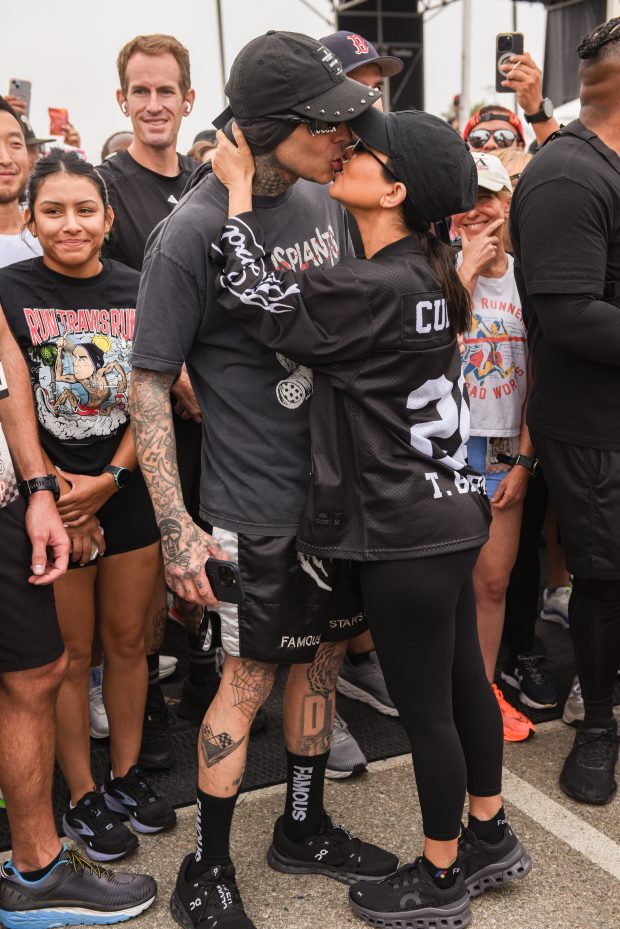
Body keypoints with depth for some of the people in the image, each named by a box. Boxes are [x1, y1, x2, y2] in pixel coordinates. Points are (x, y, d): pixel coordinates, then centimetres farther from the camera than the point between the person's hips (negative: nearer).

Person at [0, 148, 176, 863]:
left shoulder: (137, 292, 4)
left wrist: (110, 478, -10)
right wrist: (58, 493, -13)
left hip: (129, 493, 3)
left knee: (127, 640, 13)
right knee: (70, 652, 7)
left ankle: (126, 776, 31)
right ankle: (83, 797, 23)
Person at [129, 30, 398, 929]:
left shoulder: (322, 202, 3)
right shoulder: (190, 233, -18)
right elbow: (148, 383, -15)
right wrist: (176, 527, -19)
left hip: (335, 480, 7)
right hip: (255, 503, -7)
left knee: (321, 658, 17)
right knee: (249, 680, 5)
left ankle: (304, 830, 39)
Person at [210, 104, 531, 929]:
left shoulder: (378, 288, -22)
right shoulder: (423, 274, 6)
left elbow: (260, 301, -18)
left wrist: (240, 189, -9)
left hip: (407, 534, -9)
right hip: (447, 514, 9)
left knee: (425, 707, 7)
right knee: (462, 681, 21)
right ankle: (490, 838, 41)